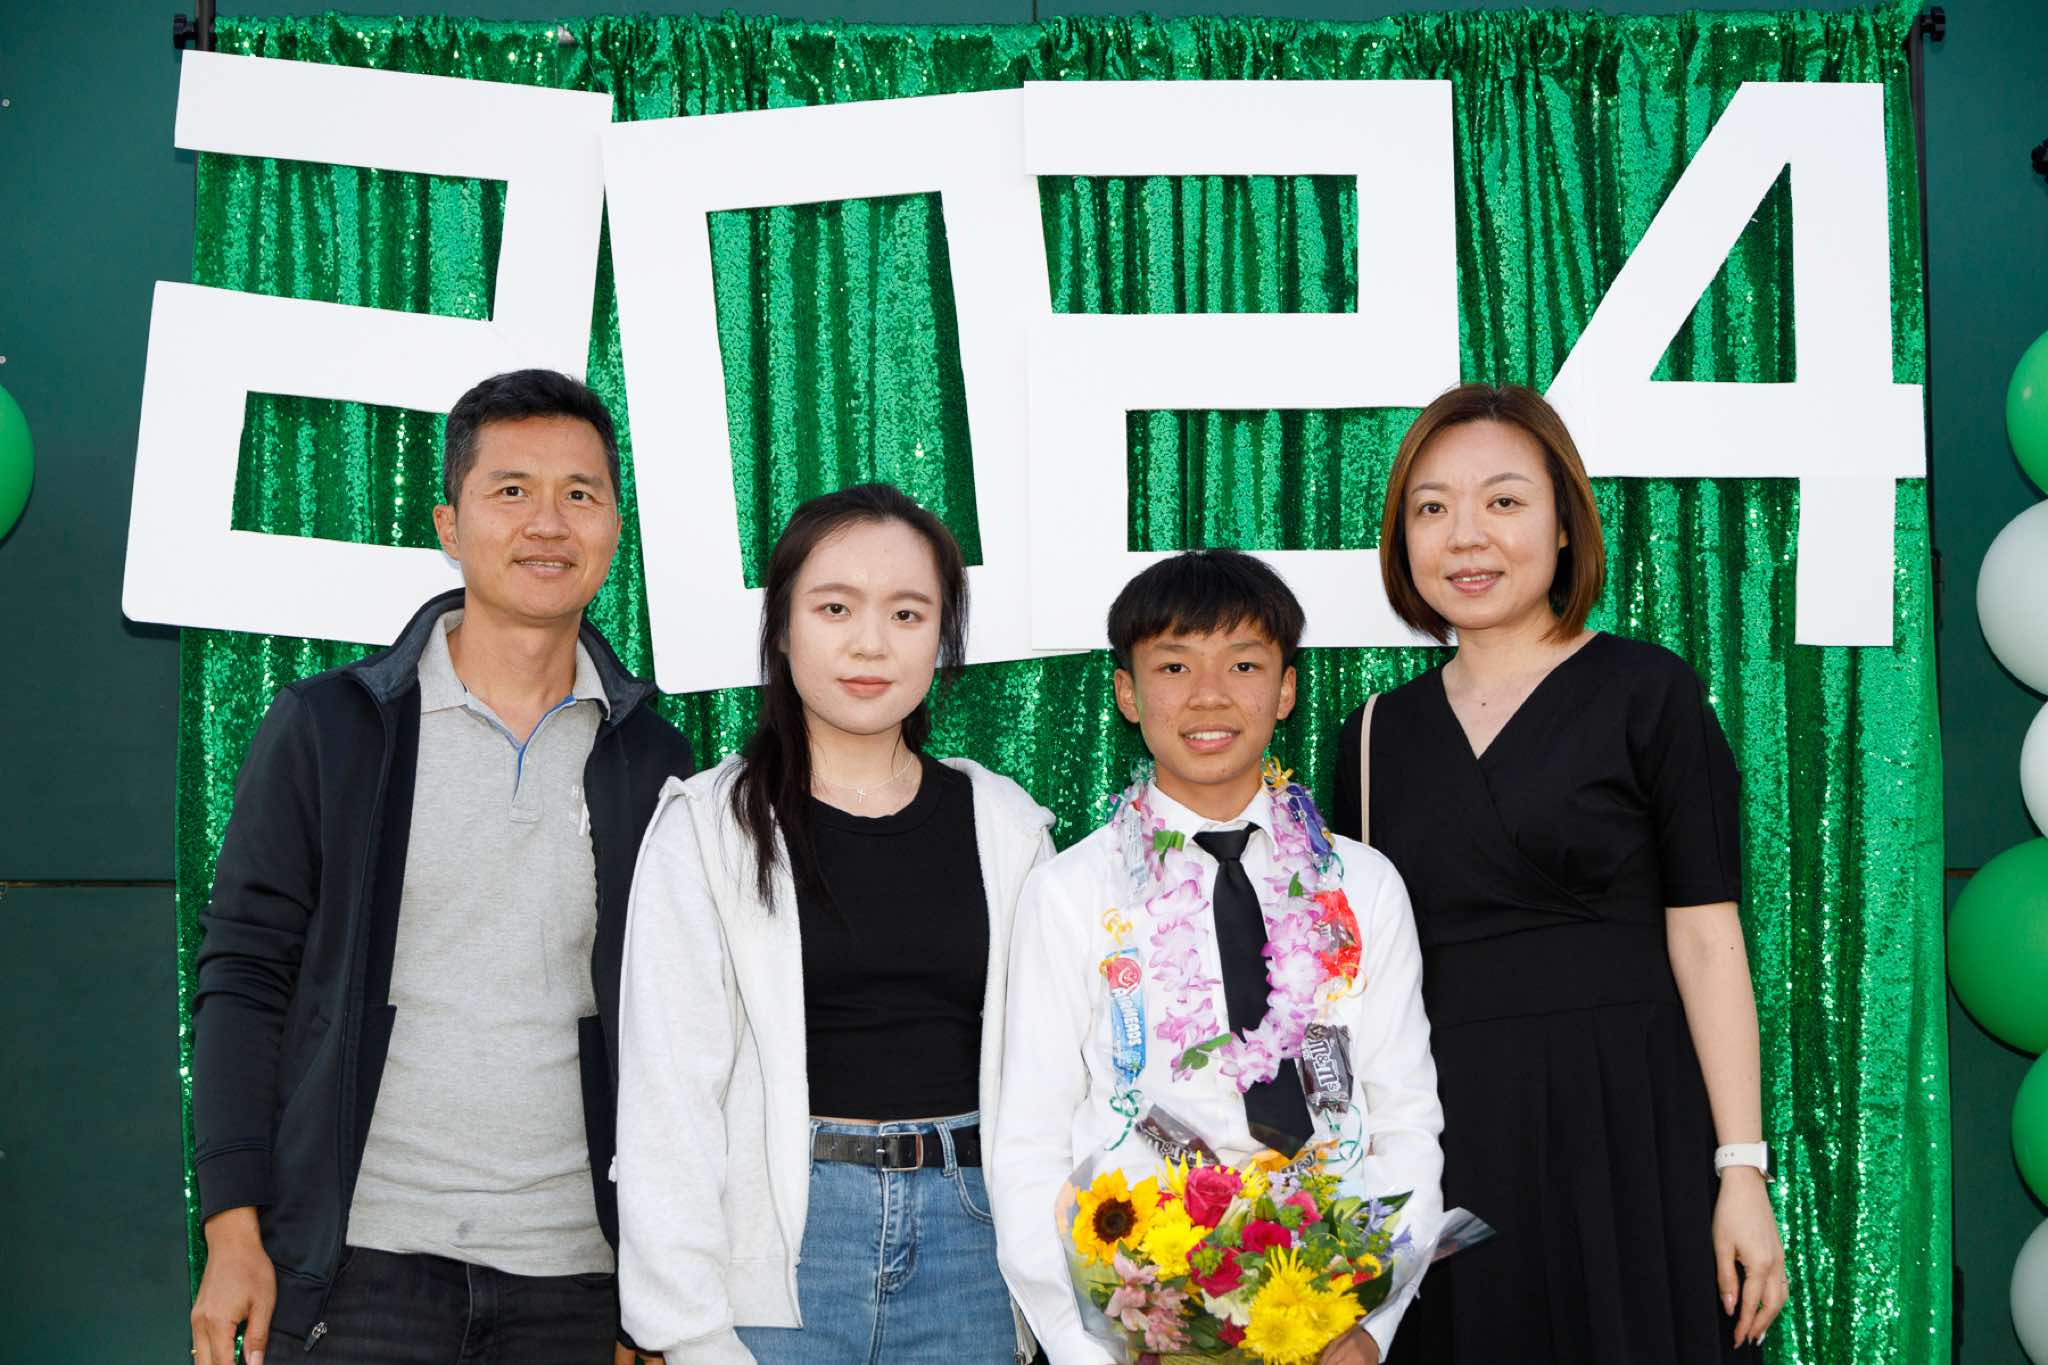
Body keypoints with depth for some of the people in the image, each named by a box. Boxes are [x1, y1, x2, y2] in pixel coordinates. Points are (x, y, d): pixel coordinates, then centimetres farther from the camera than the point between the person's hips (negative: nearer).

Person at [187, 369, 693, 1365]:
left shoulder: (653, 764, 5)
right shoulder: (322, 730, 1)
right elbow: (244, 975, 0)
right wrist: (234, 1234, -7)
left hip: (578, 1256, 2)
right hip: (368, 1245, -1)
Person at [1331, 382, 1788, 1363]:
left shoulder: (1646, 693, -2)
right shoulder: (1377, 736, 10)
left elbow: (1704, 938, -5)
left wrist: (1743, 1169, -10)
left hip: (1622, 1127, -3)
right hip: (1446, 1146, 4)